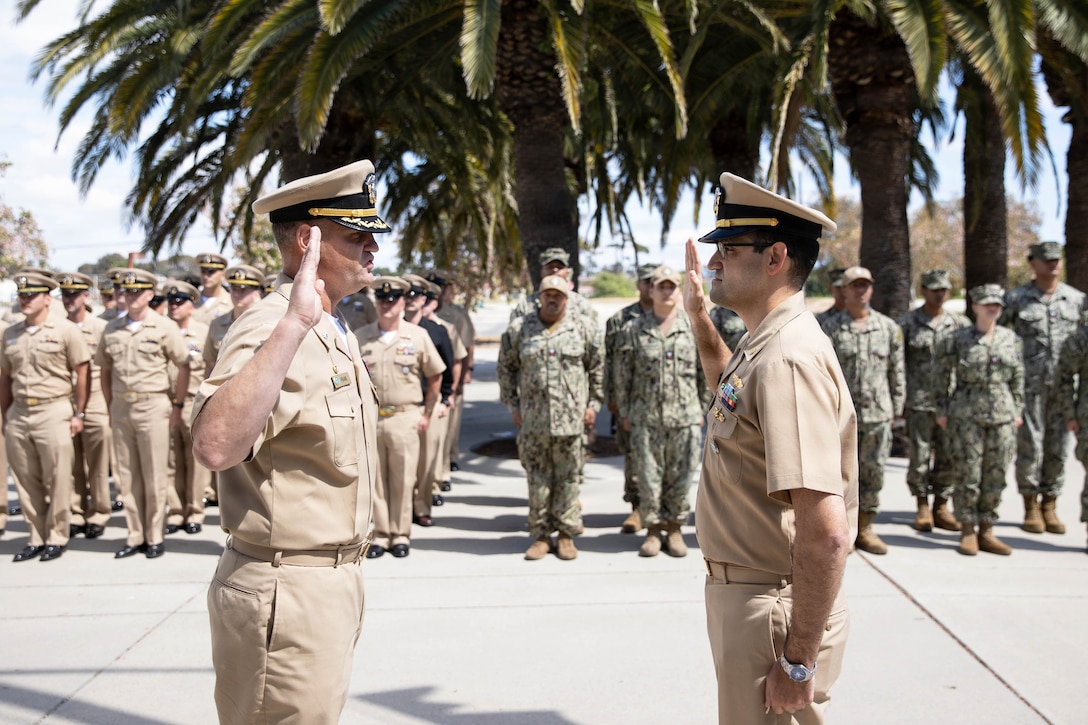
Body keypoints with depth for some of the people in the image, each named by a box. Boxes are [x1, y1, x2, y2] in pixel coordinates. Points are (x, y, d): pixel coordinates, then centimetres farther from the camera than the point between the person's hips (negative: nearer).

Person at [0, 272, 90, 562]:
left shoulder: (65, 330, -3)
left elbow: (82, 373, -3)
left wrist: (79, 413, -4)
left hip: (53, 411, -5)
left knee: (58, 480, -2)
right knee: (26, 481, 8)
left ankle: (57, 538, 10)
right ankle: (36, 538, 18)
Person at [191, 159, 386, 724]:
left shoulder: (335, 333, 11)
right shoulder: (269, 330, -21)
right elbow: (214, 446, -40)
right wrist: (292, 324, -42)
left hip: (333, 585, 10)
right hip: (285, 593, -10)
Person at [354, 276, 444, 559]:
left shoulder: (417, 336, 2)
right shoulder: (360, 337, 5)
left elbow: (435, 376, 8)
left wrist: (427, 413, 5)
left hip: (406, 418, -1)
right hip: (369, 418, 1)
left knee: (403, 480, 4)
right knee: (375, 479, 5)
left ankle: (401, 534, 15)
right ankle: (380, 534, 16)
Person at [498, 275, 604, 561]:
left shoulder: (583, 330, 4)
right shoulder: (519, 329, 5)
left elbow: (598, 368, 10)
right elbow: (506, 368, 11)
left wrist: (593, 403, 5)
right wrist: (513, 405, 7)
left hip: (571, 420, 0)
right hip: (532, 420, 1)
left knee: (569, 479, 4)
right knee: (538, 480, 6)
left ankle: (566, 535, 15)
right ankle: (540, 536, 16)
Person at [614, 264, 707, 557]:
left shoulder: (694, 328, 4)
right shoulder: (634, 330, 3)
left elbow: (706, 372, 9)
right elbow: (623, 375, 7)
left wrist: (701, 410, 8)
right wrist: (624, 413, 6)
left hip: (685, 418, 0)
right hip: (645, 419, 0)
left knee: (681, 478, 5)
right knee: (648, 477, 4)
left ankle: (675, 528, 20)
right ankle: (653, 530, 17)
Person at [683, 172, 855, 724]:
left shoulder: (790, 359, -25)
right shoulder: (763, 346, 7)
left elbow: (827, 533, -30)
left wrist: (799, 661, -26)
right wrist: (699, 321, 24)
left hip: (774, 611, -10)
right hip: (738, 592, 10)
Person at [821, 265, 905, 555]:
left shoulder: (888, 327, 8)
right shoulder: (830, 328, -1)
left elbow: (897, 371, 12)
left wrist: (896, 408, 9)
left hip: (878, 414, 3)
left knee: (872, 474, 8)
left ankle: (864, 529, 20)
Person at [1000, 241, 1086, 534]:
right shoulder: (1017, 298, 0)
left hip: (1063, 386, 3)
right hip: (1028, 385, -2)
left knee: (1057, 447, 6)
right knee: (1029, 446, -1)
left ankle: (1050, 507, 16)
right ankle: (1031, 508, 12)